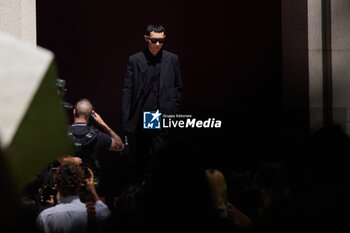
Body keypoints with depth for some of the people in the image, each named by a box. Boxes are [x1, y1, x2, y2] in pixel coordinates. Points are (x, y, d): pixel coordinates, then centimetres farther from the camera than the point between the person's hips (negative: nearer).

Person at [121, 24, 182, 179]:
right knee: (141, 157, 8)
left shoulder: (172, 59, 7)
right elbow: (127, 91, 1)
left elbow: (178, 88, 13)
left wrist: (171, 111, 3)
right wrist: (126, 121, -6)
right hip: (141, 119, 1)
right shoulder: (134, 60, 3)